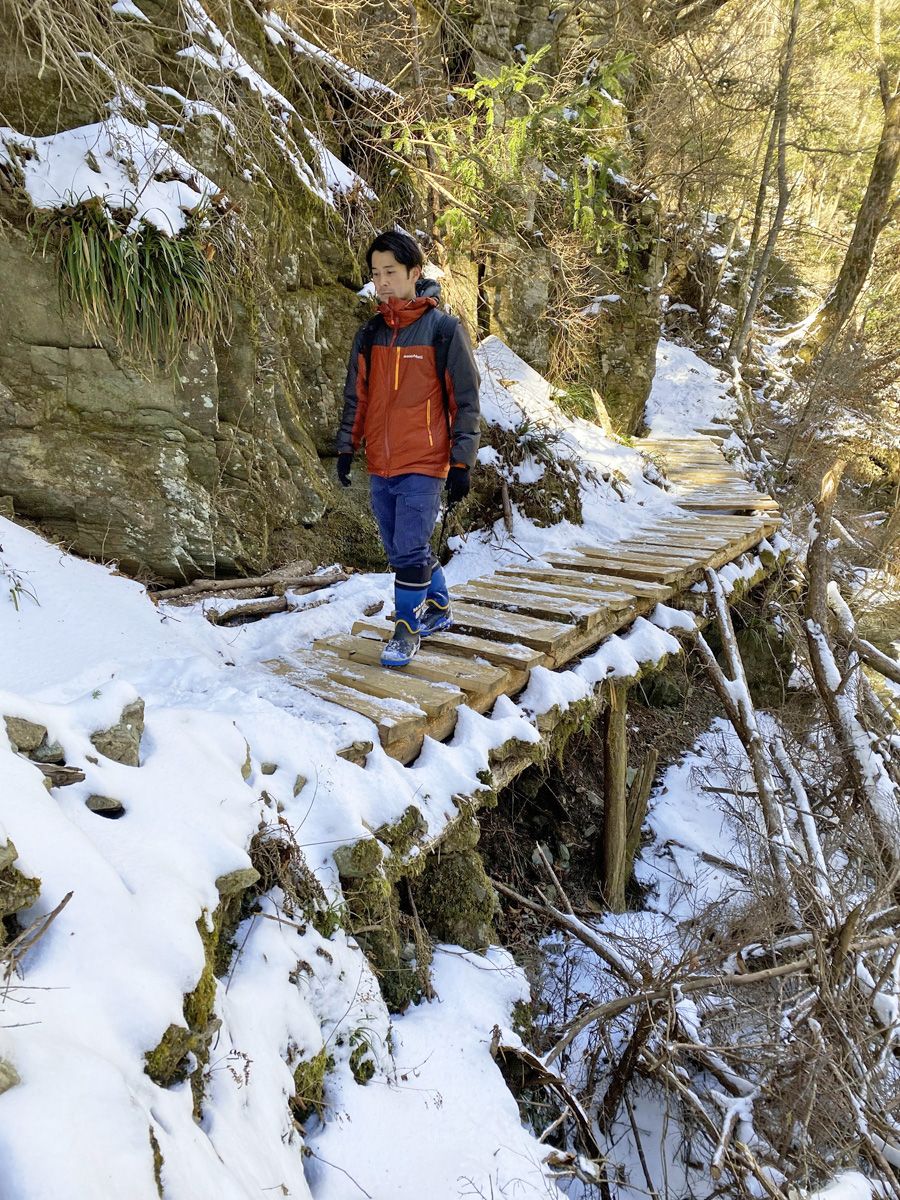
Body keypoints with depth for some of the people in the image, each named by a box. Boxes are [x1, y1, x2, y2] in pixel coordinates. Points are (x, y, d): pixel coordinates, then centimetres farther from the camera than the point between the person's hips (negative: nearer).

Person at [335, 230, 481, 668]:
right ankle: (437, 608, 34)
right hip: (380, 467, 6)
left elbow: (465, 399, -5)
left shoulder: (444, 329, -5)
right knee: (402, 549, 14)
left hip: (424, 466, -6)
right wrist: (346, 448, 9)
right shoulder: (369, 334, 9)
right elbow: (355, 396, 16)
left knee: (409, 551, -8)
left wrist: (461, 463, -8)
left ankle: (407, 630, 8)